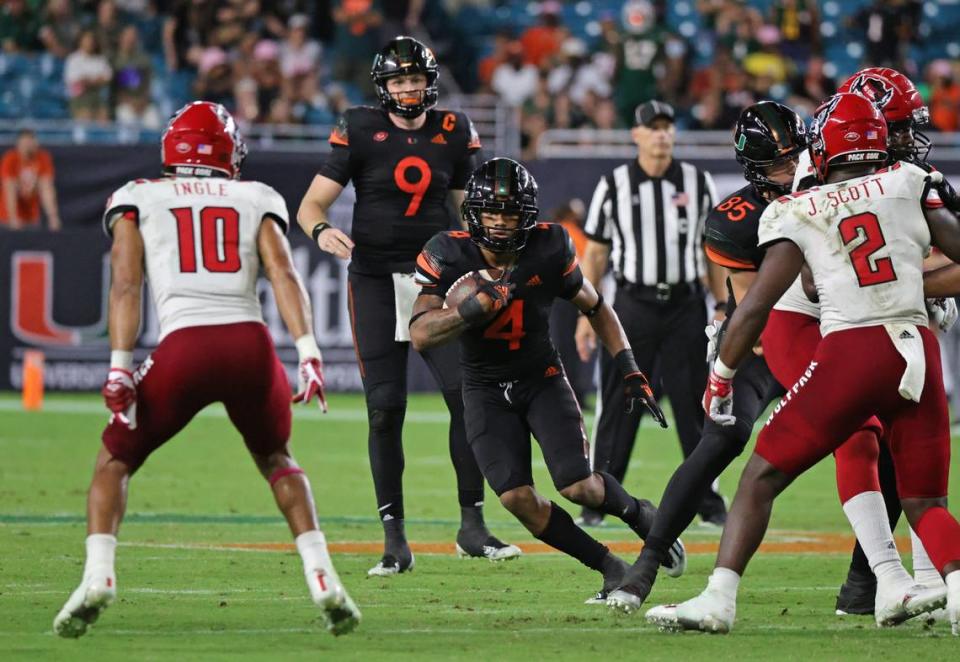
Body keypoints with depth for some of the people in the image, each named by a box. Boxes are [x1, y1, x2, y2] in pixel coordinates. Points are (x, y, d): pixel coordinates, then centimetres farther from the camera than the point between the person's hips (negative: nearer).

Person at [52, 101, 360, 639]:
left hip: (186, 347, -2)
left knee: (116, 460, 17)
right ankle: (323, 579, 11)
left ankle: (98, 576, -5)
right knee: (277, 460, 27)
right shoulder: (256, 200, 21)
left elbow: (126, 285, 6)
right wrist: (309, 351, -4)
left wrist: (121, 368, -1)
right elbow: (283, 273, 5)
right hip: (252, 342, 2)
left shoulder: (139, 200, 19)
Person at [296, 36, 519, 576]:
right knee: (386, 409, -4)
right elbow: (312, 203, -5)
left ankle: (472, 526, 2)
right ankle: (395, 539, 3)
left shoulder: (454, 132, 4)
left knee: (469, 397, -8)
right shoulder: (361, 131, -4)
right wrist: (322, 230, -26)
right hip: (376, 283, -2)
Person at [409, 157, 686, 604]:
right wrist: (476, 307, -40)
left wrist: (630, 371, -4)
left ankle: (637, 513, 20)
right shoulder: (448, 257, -17)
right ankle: (611, 568, 1)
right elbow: (420, 335, -25)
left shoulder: (548, 252, -14)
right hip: (486, 390, 0)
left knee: (579, 488, -15)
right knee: (518, 499, -16)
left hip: (542, 379, 0)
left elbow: (596, 308, 3)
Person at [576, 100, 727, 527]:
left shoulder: (698, 183, 7)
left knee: (695, 405, 3)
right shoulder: (614, 185, 2)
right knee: (617, 406, -1)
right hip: (632, 304, -1)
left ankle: (709, 502, 8)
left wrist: (722, 307, 4)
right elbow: (595, 252, 4)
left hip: (685, 307, 1)